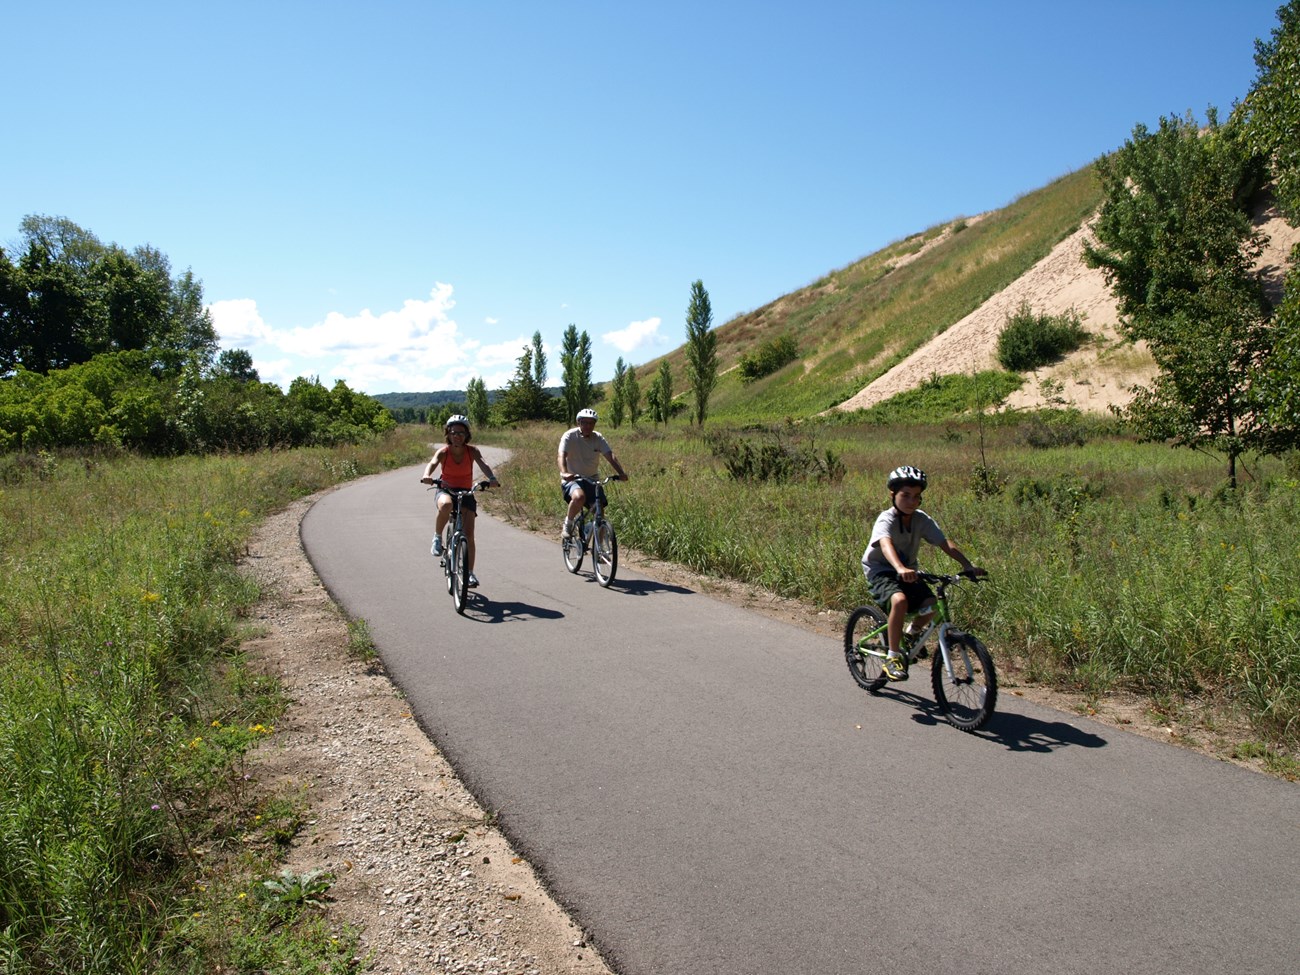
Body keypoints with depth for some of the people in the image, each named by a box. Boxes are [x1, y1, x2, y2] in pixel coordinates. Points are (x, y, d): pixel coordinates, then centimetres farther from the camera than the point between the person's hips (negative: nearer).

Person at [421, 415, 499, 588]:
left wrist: (492, 479, -52)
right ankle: (437, 537, -13)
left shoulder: (472, 451, -13)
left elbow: (483, 465, -31)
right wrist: (427, 476, -58)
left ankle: (470, 573, 0)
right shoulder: (443, 451, -14)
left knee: (469, 533, -10)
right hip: (446, 490, -1)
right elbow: (432, 463, -34)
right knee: (445, 505, -39)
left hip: (466, 493, 1)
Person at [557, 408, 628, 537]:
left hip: (592, 480, 4)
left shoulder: (598, 438, -1)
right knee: (579, 497, -37)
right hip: (572, 479, -4)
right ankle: (568, 523, -11)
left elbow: (610, 456, -14)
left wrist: (621, 473, -32)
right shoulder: (570, 436, -10)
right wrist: (564, 473, -44)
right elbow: (562, 456, -24)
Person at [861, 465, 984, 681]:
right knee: (899, 600, -35)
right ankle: (893, 657, -21)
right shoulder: (887, 519, -20)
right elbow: (886, 544, -41)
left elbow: (945, 544, -12)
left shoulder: (922, 520, -3)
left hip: (908, 572, 6)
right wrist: (900, 569, -60)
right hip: (880, 572, -5)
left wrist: (968, 565, -28)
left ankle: (913, 633, 17)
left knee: (932, 605, -18)